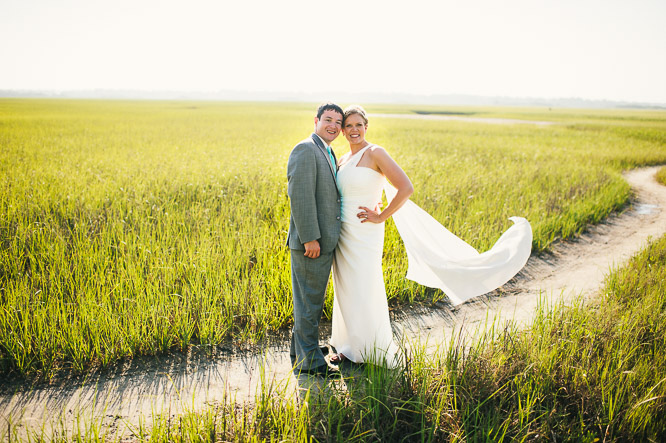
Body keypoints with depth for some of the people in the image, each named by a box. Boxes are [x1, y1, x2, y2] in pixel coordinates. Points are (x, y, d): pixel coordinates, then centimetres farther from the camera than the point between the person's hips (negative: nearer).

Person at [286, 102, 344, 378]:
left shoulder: (329, 154, 17)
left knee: (312, 300, 20)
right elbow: (300, 196, -22)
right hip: (311, 242, -10)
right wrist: (310, 238, -24)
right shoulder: (305, 150, -14)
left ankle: (301, 350, 37)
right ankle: (309, 361, 16)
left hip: (325, 240, 10)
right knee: (309, 301, 2)